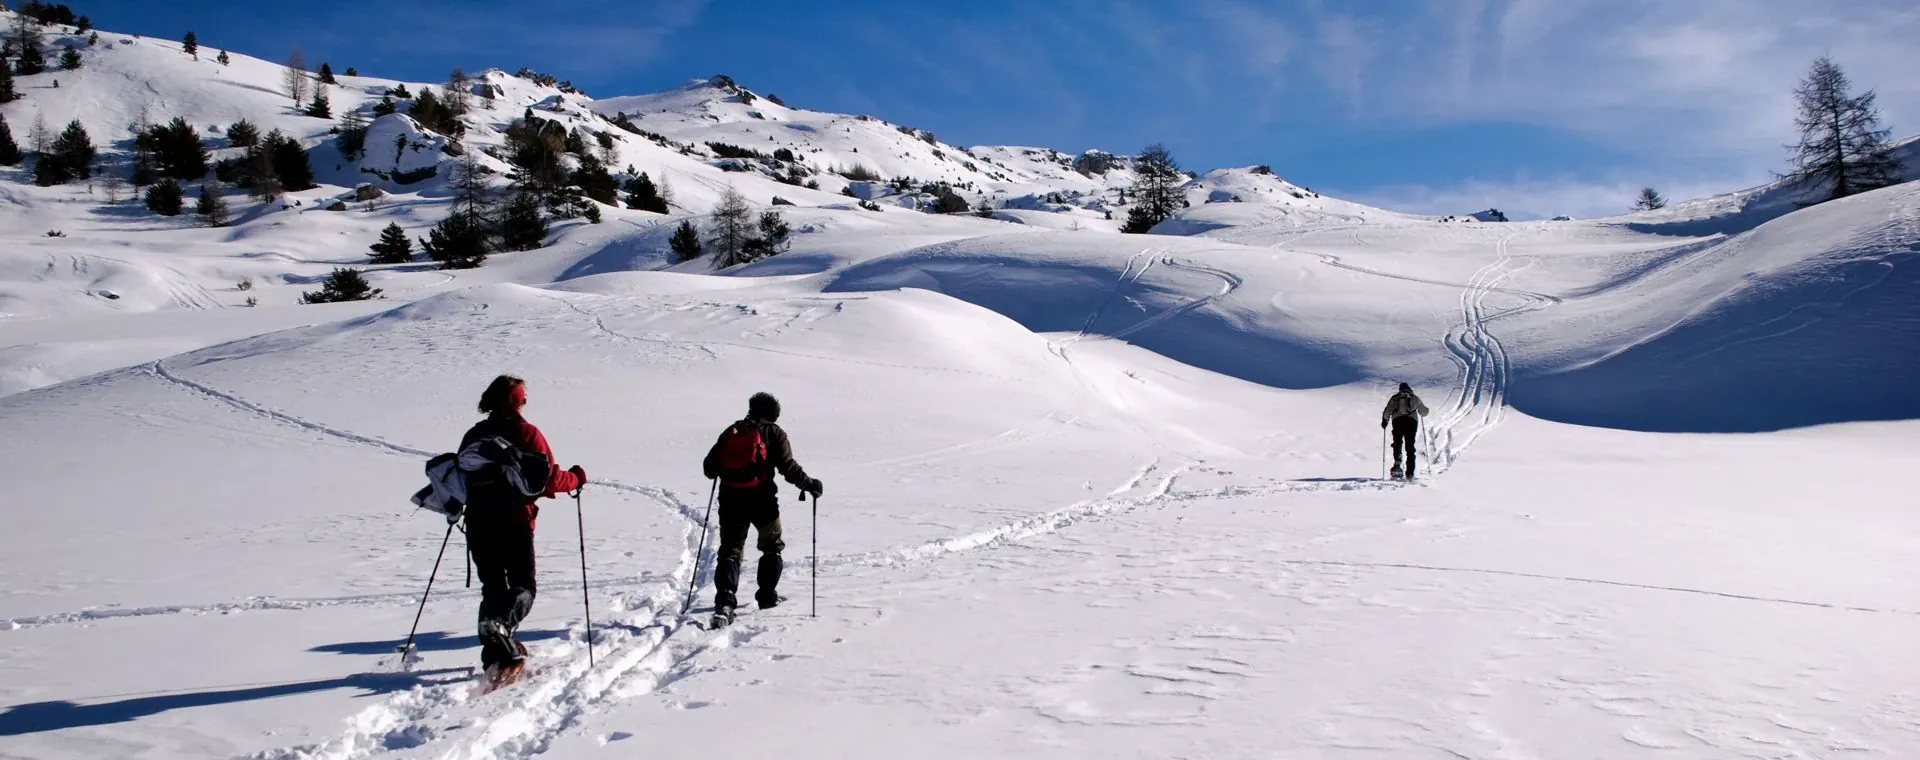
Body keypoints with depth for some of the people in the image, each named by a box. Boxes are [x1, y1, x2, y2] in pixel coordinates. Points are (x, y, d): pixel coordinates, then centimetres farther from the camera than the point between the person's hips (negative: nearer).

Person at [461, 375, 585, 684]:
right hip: (515, 524, -4)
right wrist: (576, 478, 7)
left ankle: (495, 655, 7)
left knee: (492, 589, 12)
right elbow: (549, 479, -11)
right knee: (523, 586, 6)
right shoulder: (527, 434, -6)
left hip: (479, 525, 4)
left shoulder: (474, 435, 7)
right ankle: (502, 625, -26)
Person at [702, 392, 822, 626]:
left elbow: (709, 466, 11)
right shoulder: (774, 433, 2)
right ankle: (767, 595, 23)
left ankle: (724, 601, -15)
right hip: (761, 499, -3)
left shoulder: (732, 431, 13)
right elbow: (788, 466, -9)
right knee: (772, 546, 21)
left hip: (730, 500, 3)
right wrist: (809, 484, 3)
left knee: (730, 550, 4)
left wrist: (723, 472, 33)